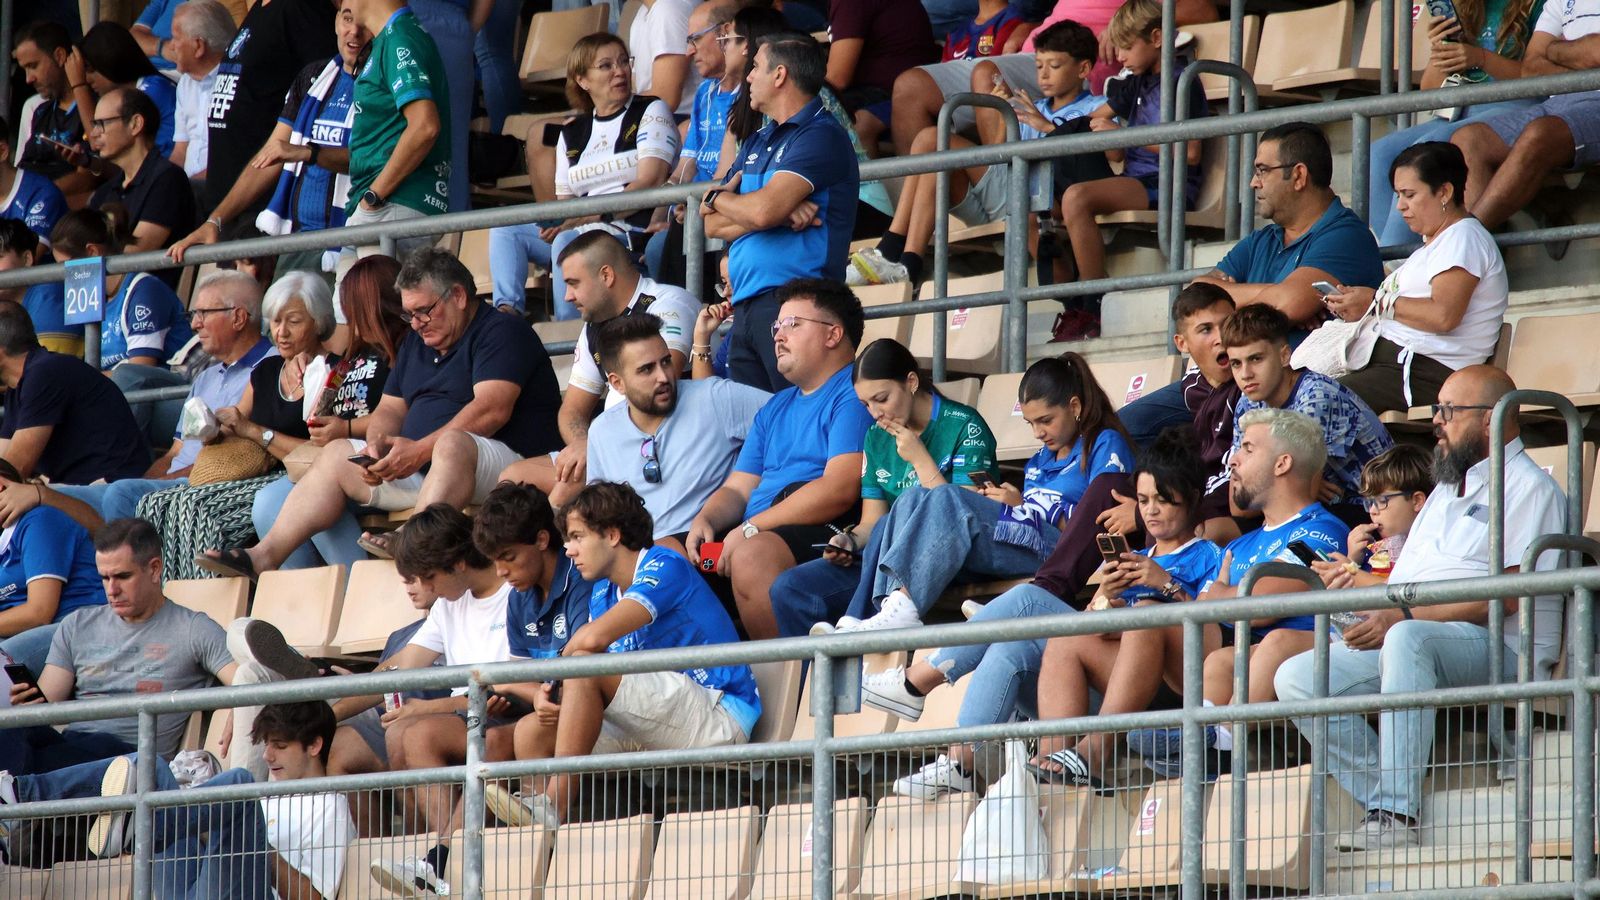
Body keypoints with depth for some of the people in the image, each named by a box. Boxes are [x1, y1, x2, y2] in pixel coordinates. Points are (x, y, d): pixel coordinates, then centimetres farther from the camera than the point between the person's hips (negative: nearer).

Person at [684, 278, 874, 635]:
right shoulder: (776, 409, 28)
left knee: (751, 554, -37)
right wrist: (705, 521, -1)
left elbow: (840, 489, -15)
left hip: (826, 533, -9)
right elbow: (738, 488, 23)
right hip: (754, 533, 9)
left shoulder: (852, 394, -3)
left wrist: (750, 529, -15)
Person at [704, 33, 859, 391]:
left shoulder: (820, 136, -6)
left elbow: (762, 211, -18)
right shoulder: (756, 144, 22)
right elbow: (714, 225, 11)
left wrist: (718, 198, 4)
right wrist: (779, 213, -7)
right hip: (746, 306, 9)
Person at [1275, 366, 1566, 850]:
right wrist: (1371, 613, 3)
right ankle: (1384, 803, -23)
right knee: (1297, 677, -12)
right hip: (1400, 638, 9)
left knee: (1409, 639, -41)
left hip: (1498, 647, -9)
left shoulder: (1529, 487, 0)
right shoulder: (1446, 491, 30)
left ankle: (1399, 816, -44)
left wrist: (1403, 616, -19)